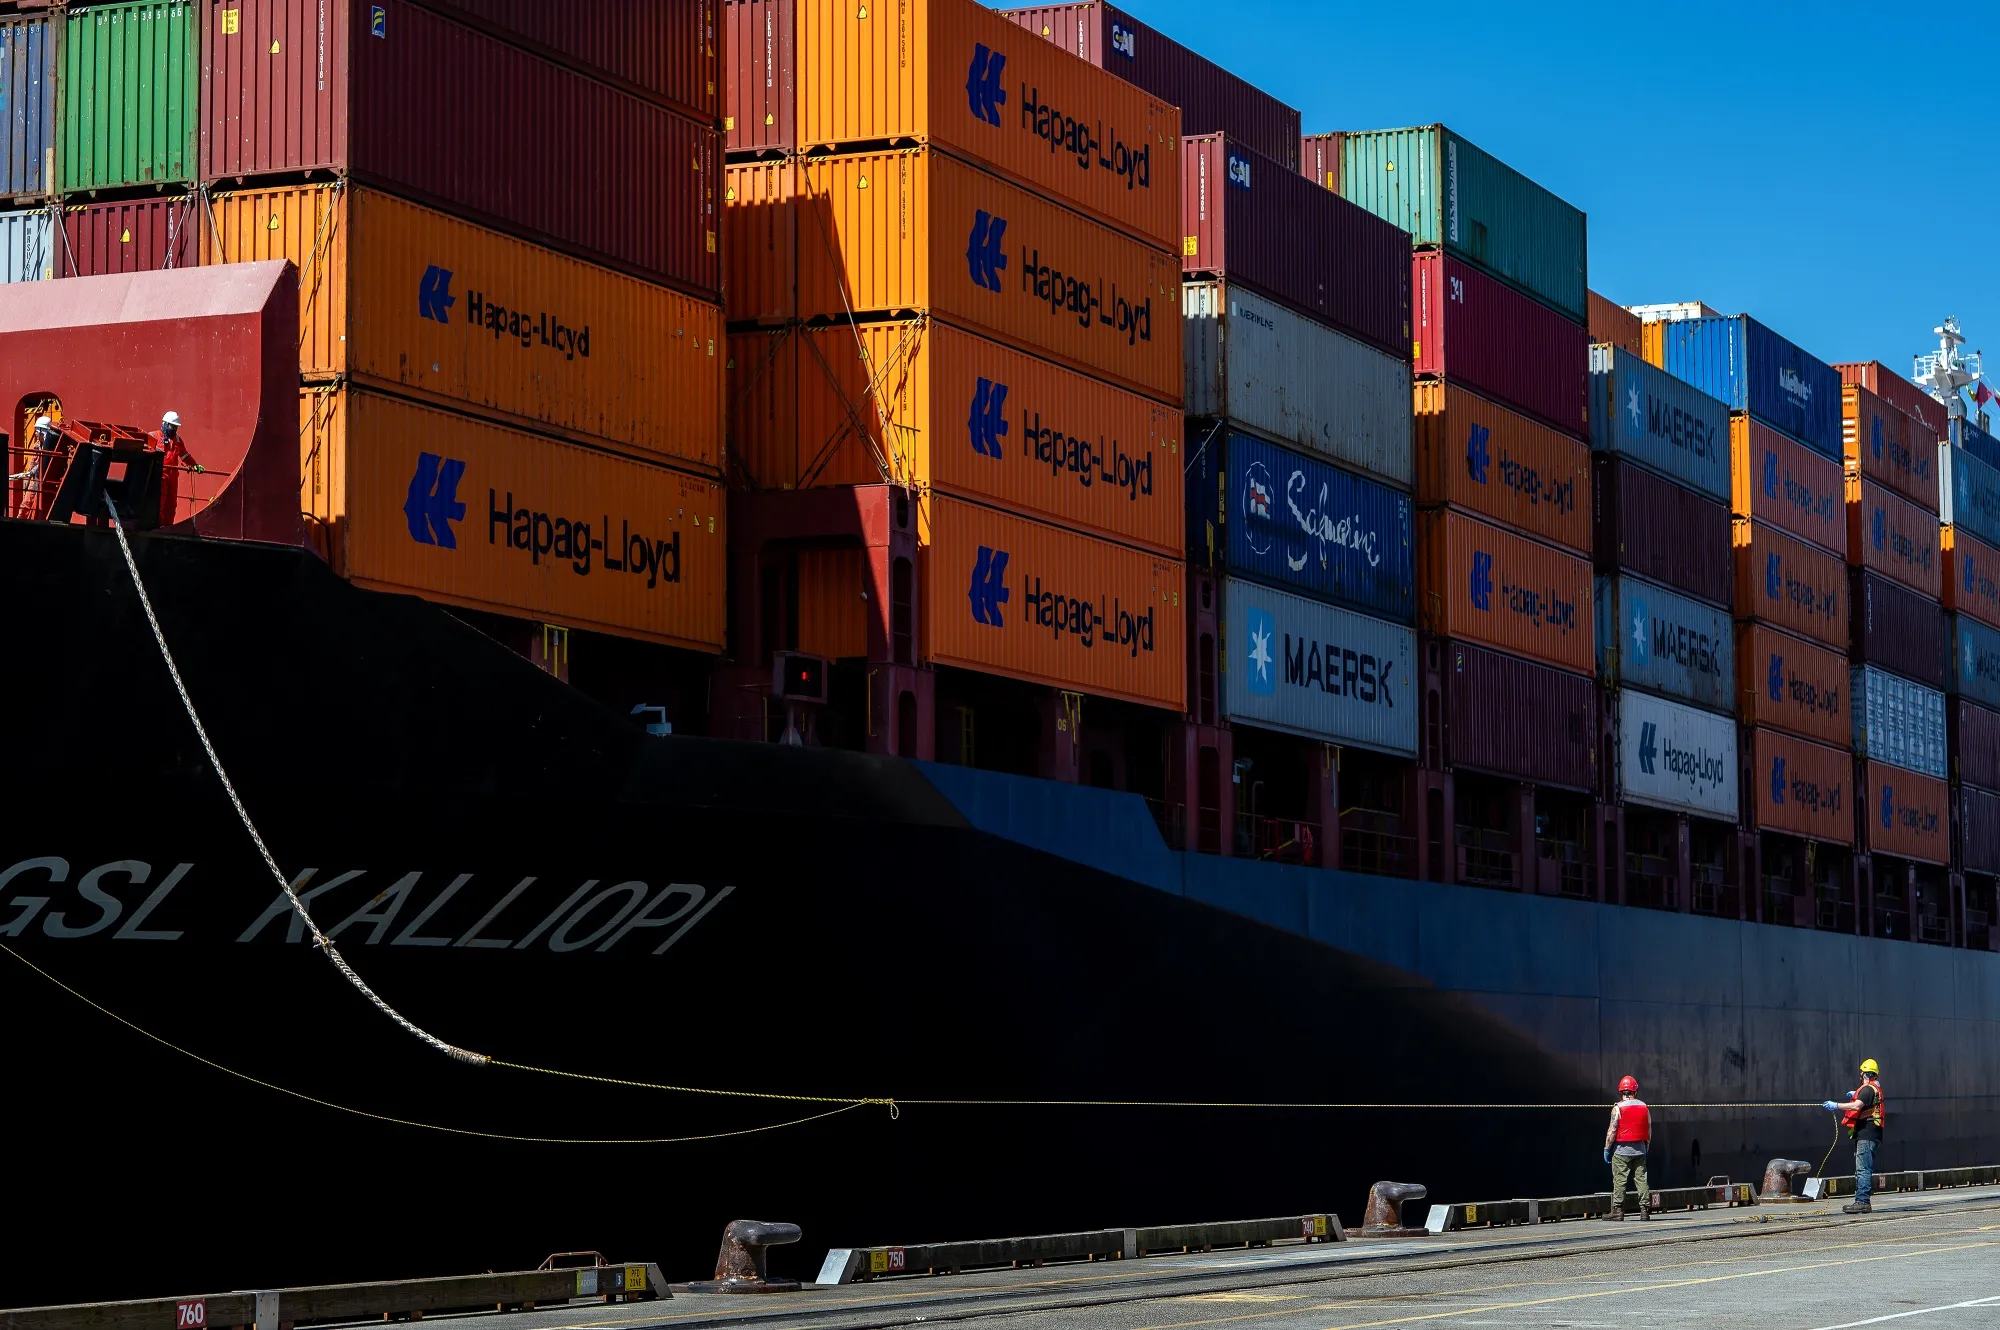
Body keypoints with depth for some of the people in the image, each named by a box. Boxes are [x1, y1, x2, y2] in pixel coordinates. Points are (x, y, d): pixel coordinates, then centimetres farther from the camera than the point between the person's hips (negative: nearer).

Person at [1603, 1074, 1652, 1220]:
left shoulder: (1618, 1108, -8)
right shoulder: (1644, 1107, 6)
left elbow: (1612, 1130, -11)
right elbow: (1649, 1130, 9)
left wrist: (1607, 1148, -4)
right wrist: (1646, 1147, 19)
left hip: (1621, 1149, -4)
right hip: (1640, 1148, 4)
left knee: (1619, 1180, -2)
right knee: (1642, 1179, 6)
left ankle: (1617, 1211, -5)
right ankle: (1645, 1210, 4)